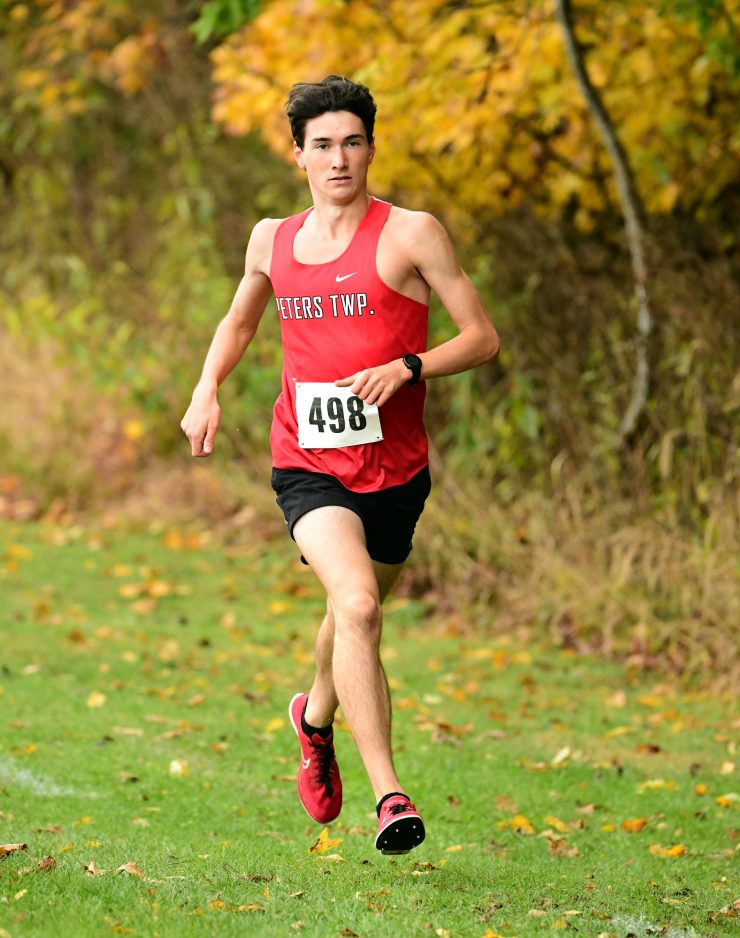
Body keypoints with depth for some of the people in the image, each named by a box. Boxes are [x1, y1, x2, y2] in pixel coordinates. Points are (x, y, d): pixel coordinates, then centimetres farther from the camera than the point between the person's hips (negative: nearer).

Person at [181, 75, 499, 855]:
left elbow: (482, 336, -4)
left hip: (394, 468, 0)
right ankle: (387, 794, -27)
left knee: (354, 616, 18)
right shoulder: (272, 241, 7)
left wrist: (404, 368, -19)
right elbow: (239, 320, 27)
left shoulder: (410, 234, -4)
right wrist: (207, 390, 9)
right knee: (356, 603, -24)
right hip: (308, 464, 0)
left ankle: (316, 717, 54)